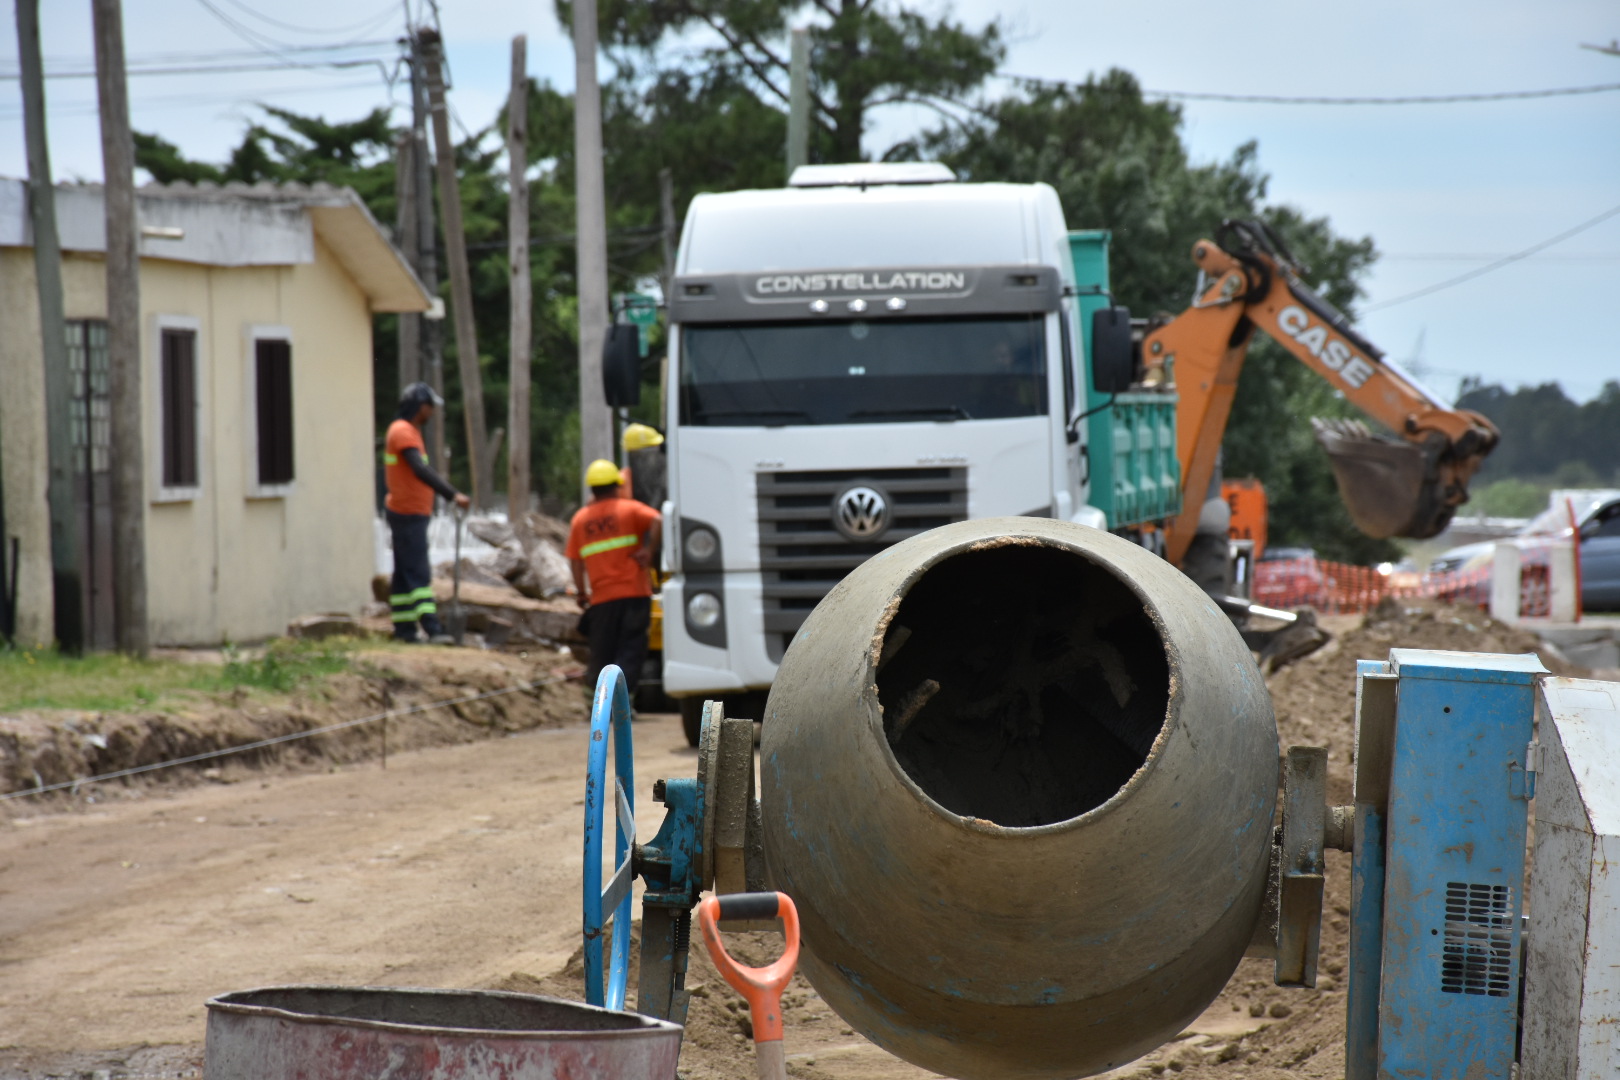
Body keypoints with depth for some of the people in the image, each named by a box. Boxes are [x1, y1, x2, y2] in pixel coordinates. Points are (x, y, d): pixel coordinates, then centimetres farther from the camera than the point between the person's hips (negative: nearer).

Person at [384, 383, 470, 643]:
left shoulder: (407, 431, 17)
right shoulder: (403, 433, -16)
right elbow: (421, 470, -29)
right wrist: (452, 494, -37)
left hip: (411, 513, 11)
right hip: (408, 514, -11)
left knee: (405, 572, 11)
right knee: (418, 573, -15)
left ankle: (404, 628, 15)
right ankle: (432, 629, -21)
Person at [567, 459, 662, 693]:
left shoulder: (580, 519, 9)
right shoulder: (629, 509, 2)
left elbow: (575, 561, 8)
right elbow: (657, 521, -16)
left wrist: (582, 593, 18)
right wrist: (648, 550, -8)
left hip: (601, 598, 2)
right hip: (634, 593, -2)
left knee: (602, 654, 10)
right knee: (631, 650, -4)